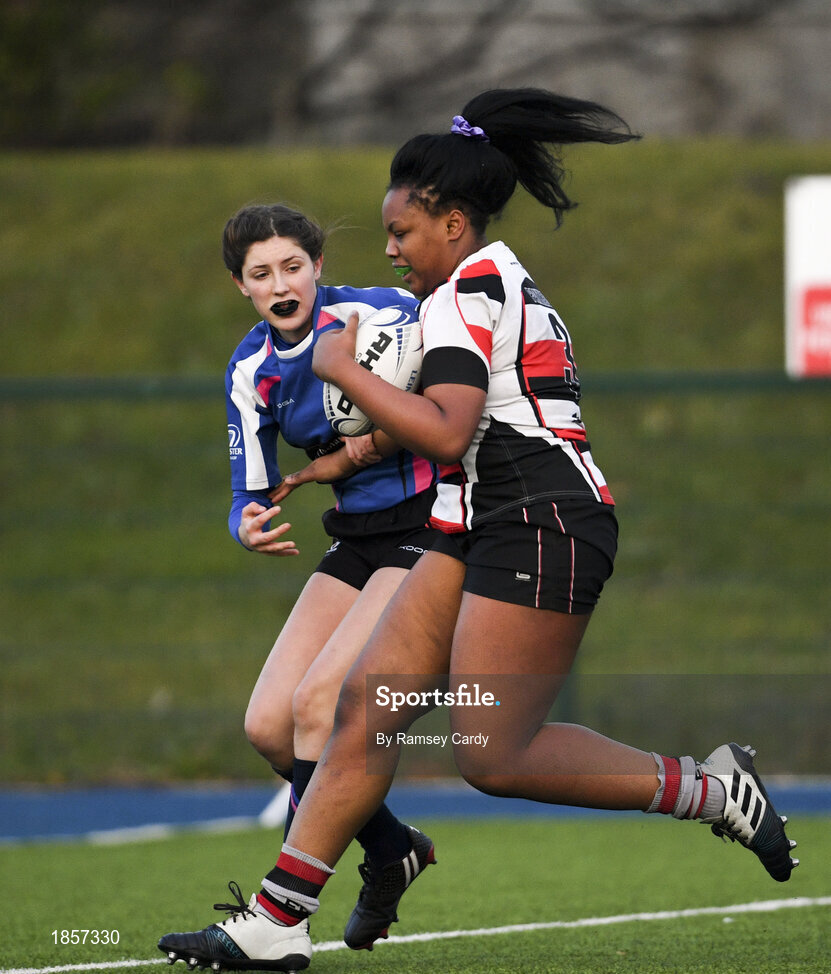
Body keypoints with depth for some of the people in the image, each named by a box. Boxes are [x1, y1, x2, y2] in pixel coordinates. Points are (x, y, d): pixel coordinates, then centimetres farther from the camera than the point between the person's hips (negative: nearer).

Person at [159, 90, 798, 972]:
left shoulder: (467, 291, -10)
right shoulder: (505, 285, 22)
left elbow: (446, 435, -23)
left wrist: (343, 369, -13)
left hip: (538, 529, -11)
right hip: (486, 533, 11)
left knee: (493, 757, -11)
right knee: (366, 706, 1)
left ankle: (707, 790, -1)